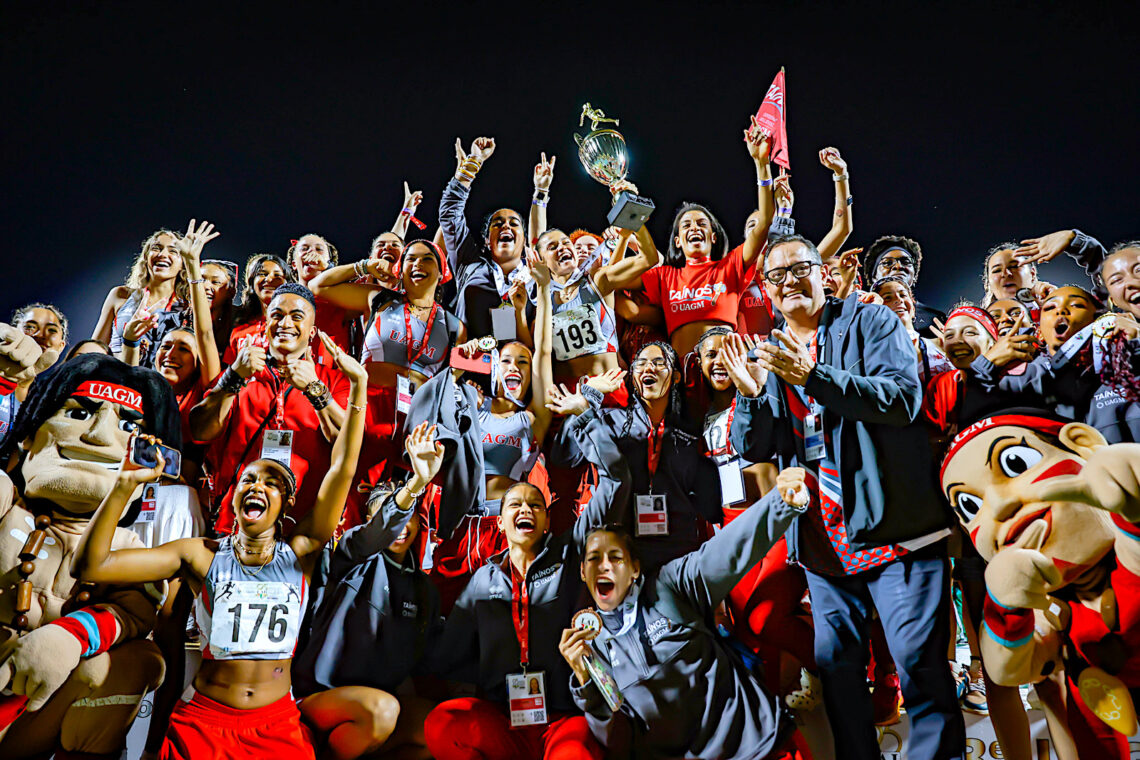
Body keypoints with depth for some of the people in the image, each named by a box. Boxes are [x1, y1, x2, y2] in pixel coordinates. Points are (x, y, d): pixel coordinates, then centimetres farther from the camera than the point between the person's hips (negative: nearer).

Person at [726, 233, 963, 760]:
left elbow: (905, 397, -15)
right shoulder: (764, 354, 12)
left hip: (892, 525, -4)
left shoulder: (871, 321, 1)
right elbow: (751, 448, 6)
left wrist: (814, 376, -24)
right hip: (822, 538, 4)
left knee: (919, 662, -2)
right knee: (835, 667, 12)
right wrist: (750, 395, -14)